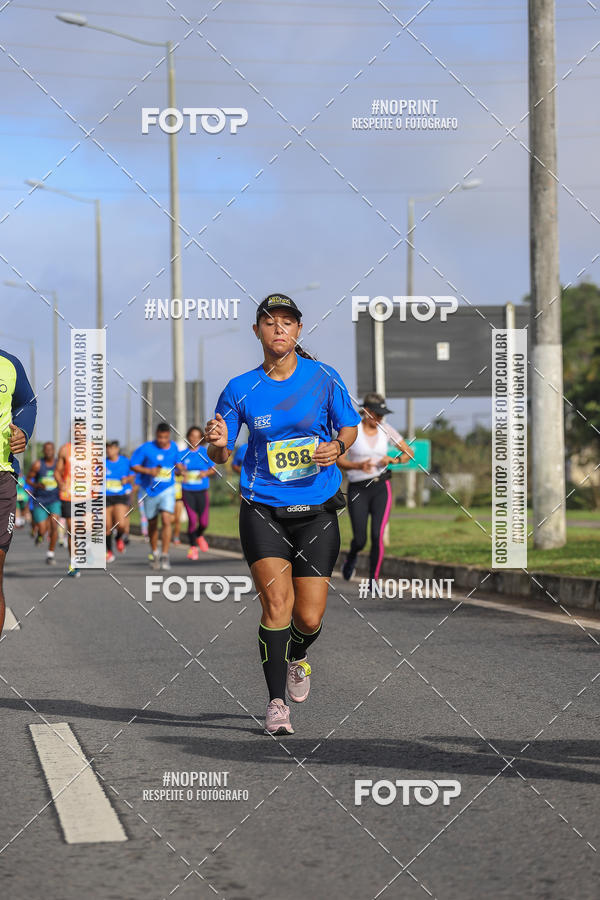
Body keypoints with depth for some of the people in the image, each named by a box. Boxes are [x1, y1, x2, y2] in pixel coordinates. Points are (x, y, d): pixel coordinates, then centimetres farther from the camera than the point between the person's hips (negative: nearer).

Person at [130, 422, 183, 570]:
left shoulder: (174, 447, 2)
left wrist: (181, 469, -2)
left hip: (167, 491, 1)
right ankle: (154, 552, 35)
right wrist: (149, 471, -22)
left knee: (166, 520, -17)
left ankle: (164, 556, -15)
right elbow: (133, 465, -7)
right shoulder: (146, 448, -10)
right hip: (150, 491, 0)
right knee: (152, 524, 11)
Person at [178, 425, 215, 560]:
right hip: (187, 491, -1)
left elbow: (213, 469, 8)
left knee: (204, 522, 0)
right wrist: (181, 473, -16)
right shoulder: (183, 454, 3)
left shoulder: (205, 453, 3)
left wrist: (206, 473, -12)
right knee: (192, 519, -13)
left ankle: (199, 536, 36)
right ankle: (193, 547, 4)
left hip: (201, 491, 1)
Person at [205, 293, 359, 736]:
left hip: (317, 512, 1)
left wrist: (337, 445, -12)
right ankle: (277, 704, -7)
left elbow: (350, 426, 11)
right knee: (276, 600, -17)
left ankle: (296, 657, 37)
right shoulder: (240, 389, 1)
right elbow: (220, 457, 6)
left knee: (309, 618, 0)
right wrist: (218, 444, -18)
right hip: (263, 512, 0)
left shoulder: (323, 377, 0)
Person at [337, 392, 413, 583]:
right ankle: (351, 557, 33)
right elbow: (340, 461, -13)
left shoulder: (385, 429, 2)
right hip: (357, 489, -2)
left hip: (381, 488, 2)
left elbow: (409, 453, 8)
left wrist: (393, 460, -13)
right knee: (360, 540, -4)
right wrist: (359, 466, -32)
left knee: (377, 536, -13)